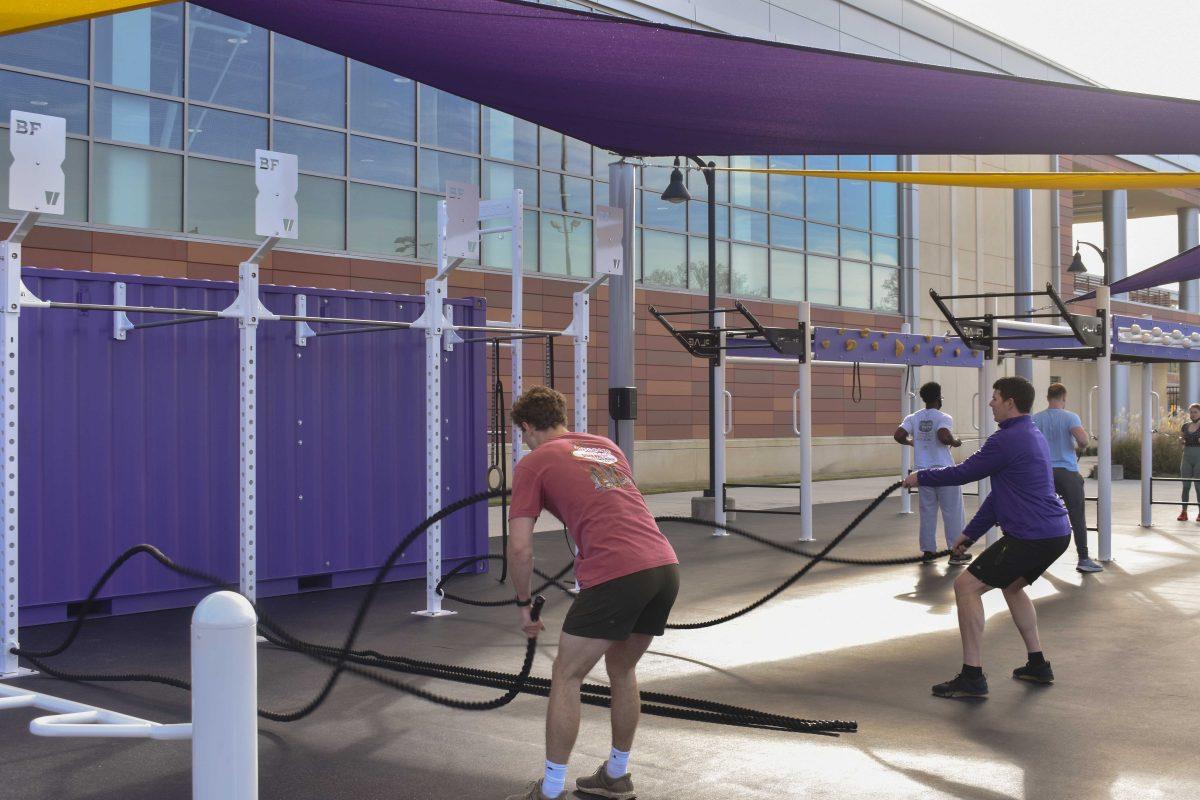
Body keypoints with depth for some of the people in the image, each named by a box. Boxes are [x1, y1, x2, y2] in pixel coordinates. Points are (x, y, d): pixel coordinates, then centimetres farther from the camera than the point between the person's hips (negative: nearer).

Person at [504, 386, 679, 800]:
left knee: (566, 677, 8)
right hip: (666, 566, 7)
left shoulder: (533, 464, 6)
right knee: (622, 670, 25)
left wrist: (523, 604, 13)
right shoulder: (606, 446, 25)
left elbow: (520, 549, 1)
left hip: (616, 574, -7)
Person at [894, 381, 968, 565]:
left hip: (922, 471, 4)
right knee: (952, 512, 5)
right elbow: (944, 436, -27)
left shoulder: (913, 418, 3)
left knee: (927, 512, 11)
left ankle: (927, 552, 13)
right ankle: (956, 553, 7)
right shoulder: (944, 418, -10)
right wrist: (954, 442, -7)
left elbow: (898, 435, -7)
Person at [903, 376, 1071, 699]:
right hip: (1055, 532, 10)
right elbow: (1001, 492, 21)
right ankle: (1037, 665, 33)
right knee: (1011, 584, 31)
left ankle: (972, 677, -7)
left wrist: (921, 478, 9)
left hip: (1031, 536, -10)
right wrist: (971, 533, 23)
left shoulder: (1007, 440, -15)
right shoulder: (1032, 436, 17)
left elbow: (963, 473, -8)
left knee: (966, 586, -7)